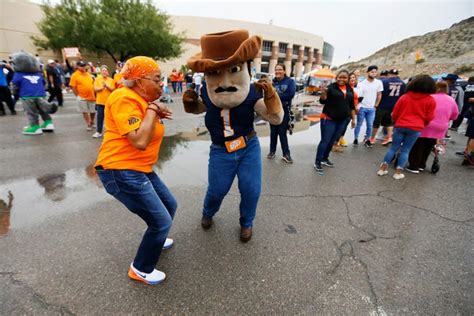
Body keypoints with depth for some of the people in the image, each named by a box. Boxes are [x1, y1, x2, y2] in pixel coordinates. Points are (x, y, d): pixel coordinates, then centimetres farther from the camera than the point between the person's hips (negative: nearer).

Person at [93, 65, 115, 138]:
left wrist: (107, 86, -17)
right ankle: (98, 132, 7)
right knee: (100, 117, 2)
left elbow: (113, 89, -2)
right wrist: (102, 87, -18)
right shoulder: (97, 79, 3)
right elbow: (96, 89, -4)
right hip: (100, 101, 0)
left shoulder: (111, 80, 4)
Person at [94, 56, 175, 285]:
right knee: (162, 221, -5)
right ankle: (140, 269, 19)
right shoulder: (124, 99, -18)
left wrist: (157, 115, 6)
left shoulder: (141, 99, 11)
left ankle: (156, 240, 47)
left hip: (141, 170, 10)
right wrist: (152, 109, -20)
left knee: (170, 205, 19)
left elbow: (149, 135, 23)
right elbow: (140, 141, -30)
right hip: (121, 173, -10)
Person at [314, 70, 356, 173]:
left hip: (343, 120, 6)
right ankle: (317, 162, 4)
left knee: (332, 140, 14)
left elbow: (352, 105, 15)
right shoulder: (331, 87, -8)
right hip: (329, 119, -6)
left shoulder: (350, 89, 9)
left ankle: (325, 158, 27)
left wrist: (353, 119, 14)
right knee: (325, 140, -5)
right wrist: (323, 93, -33)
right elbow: (322, 101, -13)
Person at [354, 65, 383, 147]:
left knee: (370, 125, 6)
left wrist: (376, 105, 5)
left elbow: (379, 95, 8)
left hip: (371, 108, 2)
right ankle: (356, 138, 16)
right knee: (359, 124, 5)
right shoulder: (361, 83, -4)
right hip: (362, 107, -2)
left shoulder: (379, 83, 1)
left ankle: (367, 139, 19)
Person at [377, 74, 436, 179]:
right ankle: (398, 171, 3)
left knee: (393, 147, 8)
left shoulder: (404, 97, 6)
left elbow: (394, 114, 9)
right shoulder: (431, 100, 2)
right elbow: (429, 118, 4)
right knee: (405, 150, 5)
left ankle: (383, 167, 5)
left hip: (400, 126, 1)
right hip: (415, 128, -1)